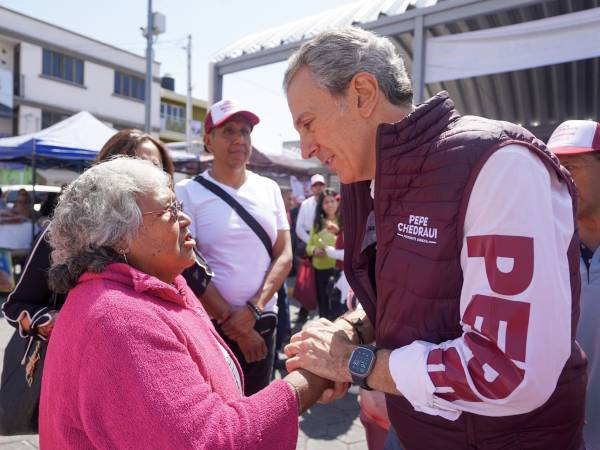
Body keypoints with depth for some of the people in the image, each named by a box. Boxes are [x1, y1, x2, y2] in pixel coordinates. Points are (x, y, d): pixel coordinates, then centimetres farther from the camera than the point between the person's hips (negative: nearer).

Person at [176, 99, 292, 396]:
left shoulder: (269, 189, 7)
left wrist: (253, 310, -10)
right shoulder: (188, 192, -6)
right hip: (211, 326, -4)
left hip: (263, 324, 4)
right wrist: (234, 325, -9)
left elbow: (284, 255, 3)